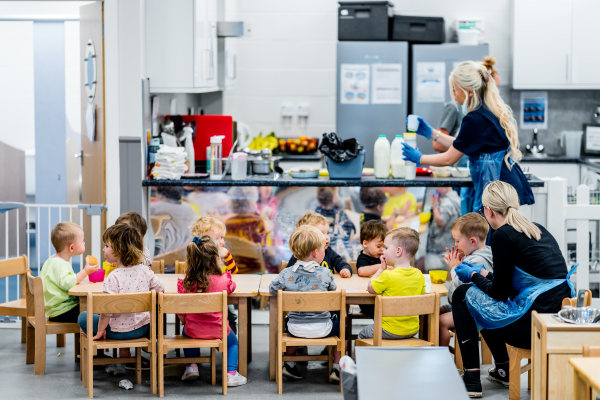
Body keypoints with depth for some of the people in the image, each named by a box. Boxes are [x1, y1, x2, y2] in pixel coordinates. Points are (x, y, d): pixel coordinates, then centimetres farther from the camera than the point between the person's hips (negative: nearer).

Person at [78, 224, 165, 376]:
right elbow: (160, 289, 7)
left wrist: (100, 330, -11)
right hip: (144, 327, 6)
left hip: (119, 331, -6)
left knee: (83, 317, 14)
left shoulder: (113, 277, -23)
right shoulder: (144, 270, -5)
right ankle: (124, 356, 29)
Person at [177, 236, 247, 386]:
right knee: (233, 341, 30)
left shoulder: (186, 283, -12)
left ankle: (191, 366, 26)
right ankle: (231, 374, 14)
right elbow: (232, 287, 9)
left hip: (193, 331, 1)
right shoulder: (224, 280, -16)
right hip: (217, 331, -1)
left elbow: (181, 314, -3)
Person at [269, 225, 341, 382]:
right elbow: (333, 288, 7)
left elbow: (272, 289, 0)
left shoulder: (287, 273, -9)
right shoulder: (324, 273, -11)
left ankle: (289, 364, 36)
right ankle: (337, 368, 24)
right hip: (322, 328, -2)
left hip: (296, 328, 2)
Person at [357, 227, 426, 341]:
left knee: (362, 334, 20)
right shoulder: (419, 275, -6)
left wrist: (381, 269, 1)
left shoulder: (388, 276, -23)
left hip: (390, 331, -6)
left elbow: (370, 288, -7)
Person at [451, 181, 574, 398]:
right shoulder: (537, 229, 15)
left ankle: (471, 380, 11)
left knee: (462, 295, 10)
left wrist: (473, 276, 13)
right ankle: (502, 370, 41)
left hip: (534, 324, -9)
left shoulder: (503, 235, -10)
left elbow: (499, 292, -5)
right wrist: (484, 274, 37)